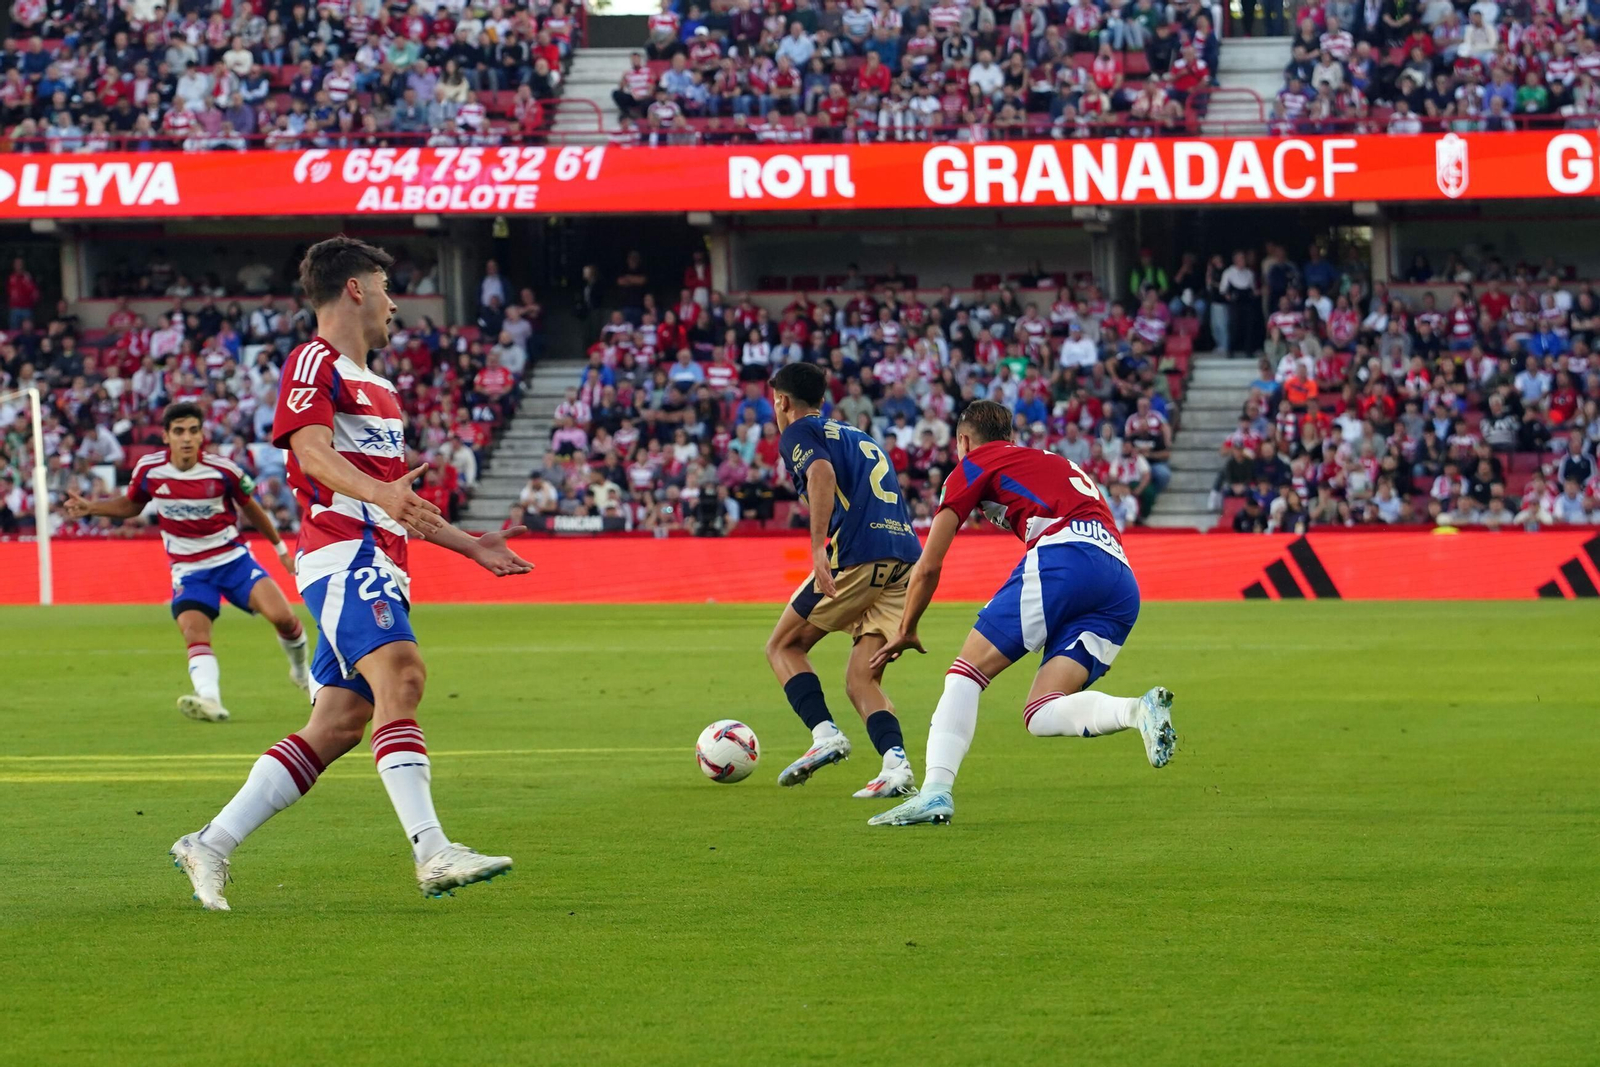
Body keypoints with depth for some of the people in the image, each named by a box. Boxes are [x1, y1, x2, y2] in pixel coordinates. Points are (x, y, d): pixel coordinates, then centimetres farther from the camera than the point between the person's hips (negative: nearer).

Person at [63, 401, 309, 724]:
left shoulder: (222, 471, -11)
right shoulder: (149, 469, -7)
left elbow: (251, 509, 6)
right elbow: (131, 505, 14)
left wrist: (282, 550, 15)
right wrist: (90, 507, -1)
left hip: (232, 558, -1)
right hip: (189, 570, 1)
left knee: (281, 616, -16)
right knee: (194, 632, -24)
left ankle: (301, 668, 13)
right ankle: (209, 700, -39)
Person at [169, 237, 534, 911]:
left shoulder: (375, 387, 29)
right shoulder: (315, 363, -1)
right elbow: (312, 451, -19)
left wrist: (472, 545, 31)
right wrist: (379, 493, -35)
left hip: (378, 565, 10)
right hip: (344, 555, -10)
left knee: (338, 725, 3)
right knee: (400, 675, -27)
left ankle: (210, 846, 8)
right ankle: (432, 853, -40)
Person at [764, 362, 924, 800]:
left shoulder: (799, 432, 7)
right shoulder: (859, 437, 31)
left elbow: (822, 472, -14)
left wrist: (818, 548, -23)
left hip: (856, 556, -7)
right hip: (905, 558, 7)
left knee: (783, 646, 11)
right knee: (861, 681, 7)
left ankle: (825, 734, -8)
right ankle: (896, 765, -17)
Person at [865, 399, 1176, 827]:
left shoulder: (973, 466, 19)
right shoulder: (1056, 463, 38)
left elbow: (928, 566, 18)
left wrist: (906, 631, 32)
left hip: (1064, 556, -6)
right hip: (1123, 582, 6)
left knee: (967, 672, -1)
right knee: (1040, 716, 2)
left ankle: (936, 791, -18)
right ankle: (1139, 710, -24)